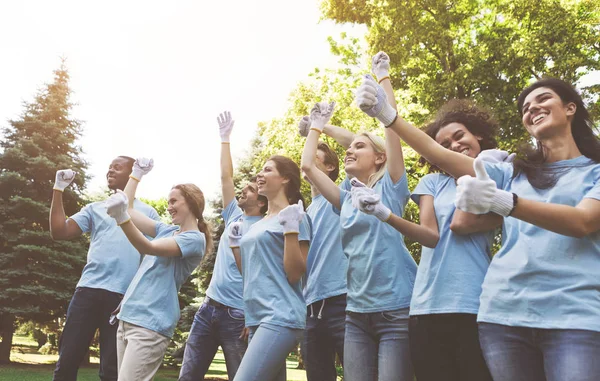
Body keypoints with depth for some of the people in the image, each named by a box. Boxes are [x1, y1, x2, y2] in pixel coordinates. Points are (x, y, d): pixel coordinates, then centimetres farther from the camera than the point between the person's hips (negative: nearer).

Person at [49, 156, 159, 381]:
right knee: (67, 362, 3)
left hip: (125, 295, -2)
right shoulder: (95, 209, 18)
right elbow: (59, 232, 6)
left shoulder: (147, 213, 12)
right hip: (88, 289, 2)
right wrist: (58, 190, 5)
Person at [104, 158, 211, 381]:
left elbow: (148, 248, -23)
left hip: (151, 323, -8)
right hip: (128, 316, 8)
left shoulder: (194, 239, -10)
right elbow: (129, 208, 18)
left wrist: (123, 218, -37)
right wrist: (136, 173, 18)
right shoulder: (166, 230, 15)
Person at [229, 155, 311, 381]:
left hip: (280, 318, -9)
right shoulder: (257, 225, 18)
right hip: (257, 318, 9)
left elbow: (294, 275, -13)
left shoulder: (294, 216, -6)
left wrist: (291, 228, -19)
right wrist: (235, 243, 14)